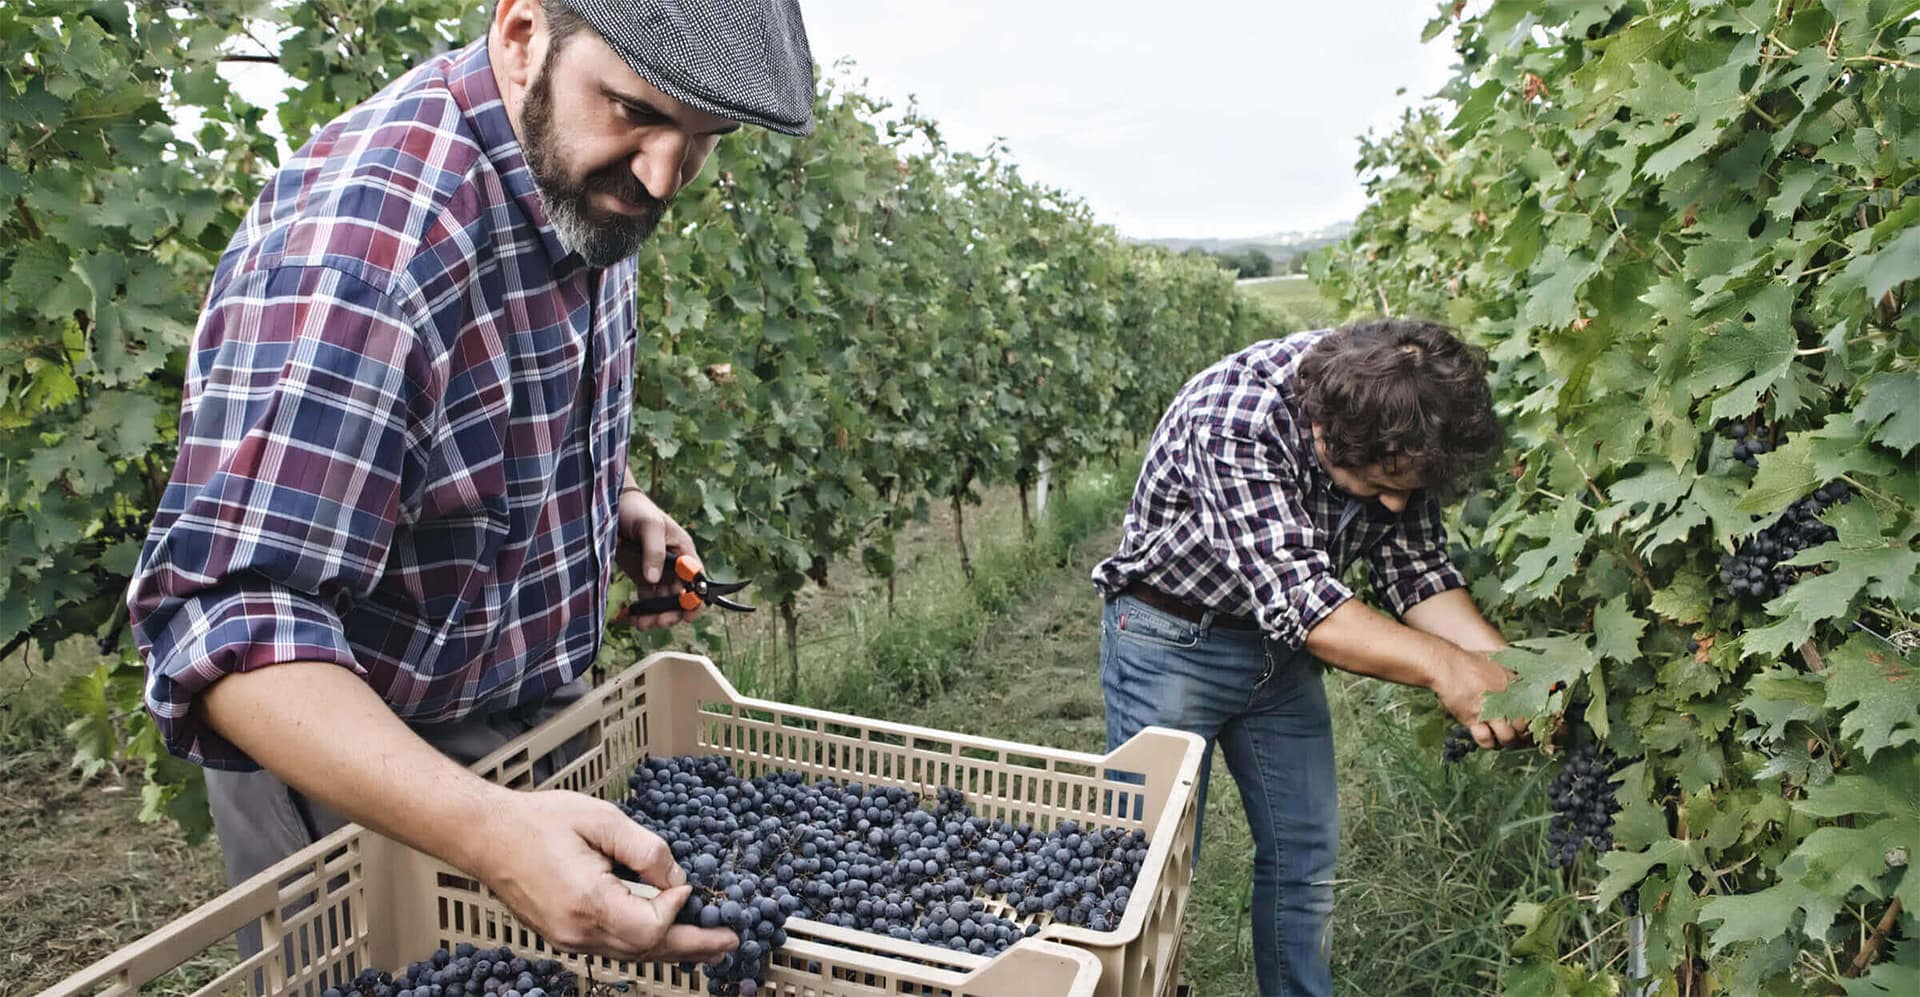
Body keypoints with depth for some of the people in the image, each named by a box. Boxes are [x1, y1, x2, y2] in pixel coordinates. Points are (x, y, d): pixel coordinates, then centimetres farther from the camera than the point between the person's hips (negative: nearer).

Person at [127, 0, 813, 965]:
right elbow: (234, 619, -35)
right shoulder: (362, 238, -32)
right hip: (356, 767, -7)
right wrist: (487, 828, -47)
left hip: (539, 724, 7)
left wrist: (616, 495, -3)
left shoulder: (587, 178, -6)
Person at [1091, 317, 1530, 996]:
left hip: (1282, 638, 6)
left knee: (1306, 853, 13)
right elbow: (1291, 593, -38)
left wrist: (1504, 666, -22)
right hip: (1173, 640, -6)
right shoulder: (1235, 413, -34)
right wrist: (1444, 666, -44)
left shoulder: (1396, 433, -13)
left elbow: (1417, 568, -7)